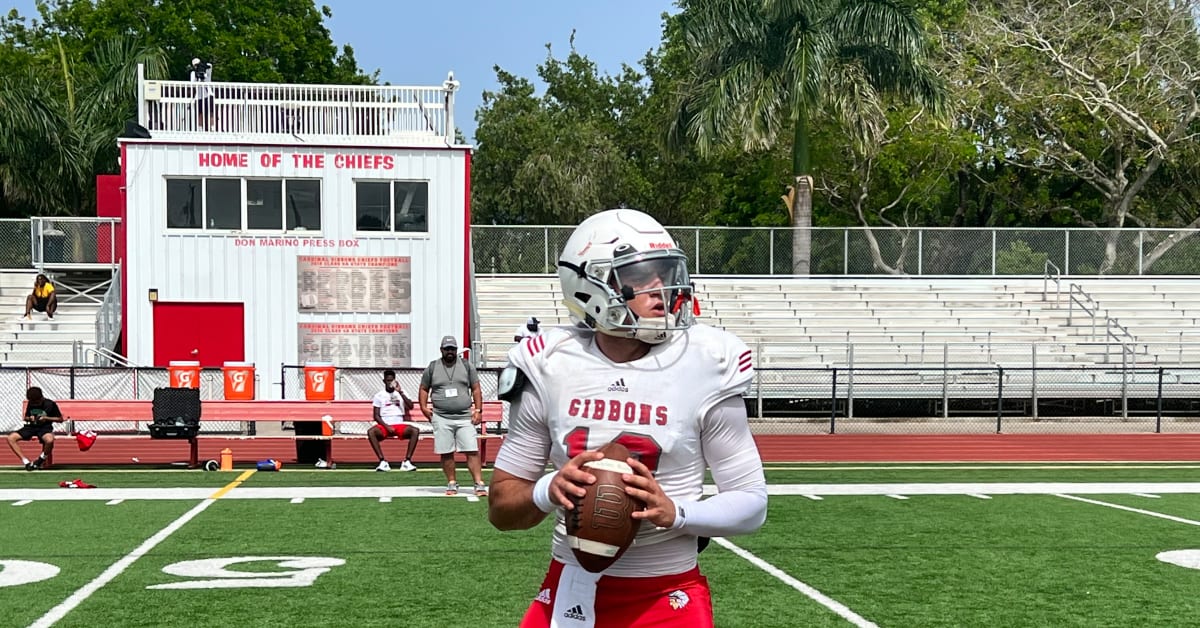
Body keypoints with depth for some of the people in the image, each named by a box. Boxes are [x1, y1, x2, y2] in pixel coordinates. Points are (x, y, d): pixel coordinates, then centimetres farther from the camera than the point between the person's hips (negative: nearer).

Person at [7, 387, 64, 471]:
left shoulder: (50, 404, -8)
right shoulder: (30, 404, 5)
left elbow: (60, 419, -1)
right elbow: (26, 417, 19)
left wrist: (46, 418, -13)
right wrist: (29, 418, -6)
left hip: (45, 427, -5)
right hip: (31, 426, 5)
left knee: (50, 440, -42)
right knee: (11, 438, -17)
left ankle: (40, 461, -12)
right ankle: (26, 462, -15)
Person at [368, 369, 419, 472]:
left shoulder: (401, 393, 11)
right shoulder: (379, 395, 7)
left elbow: (410, 406, -6)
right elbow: (376, 416, 2)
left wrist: (400, 392, -14)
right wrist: (386, 426, -13)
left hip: (399, 425, 1)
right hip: (384, 425, -1)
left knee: (415, 430, -29)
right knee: (371, 432, -33)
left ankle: (407, 461, -27)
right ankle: (383, 462, -30)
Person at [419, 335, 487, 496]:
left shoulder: (466, 366, 7)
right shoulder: (432, 368, 7)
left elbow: (476, 389, 8)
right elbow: (424, 390, 14)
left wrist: (478, 410, -1)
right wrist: (424, 408, 1)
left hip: (465, 417, 0)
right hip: (441, 418, 1)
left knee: (472, 451, -8)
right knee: (446, 453, 3)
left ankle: (479, 484, -10)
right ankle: (452, 483, 15)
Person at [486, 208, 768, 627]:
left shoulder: (705, 365, -9)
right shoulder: (550, 367, -3)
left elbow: (751, 502, -4)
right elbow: (501, 507, 2)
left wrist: (675, 513, -22)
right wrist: (548, 491, -19)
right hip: (569, 590, 2)